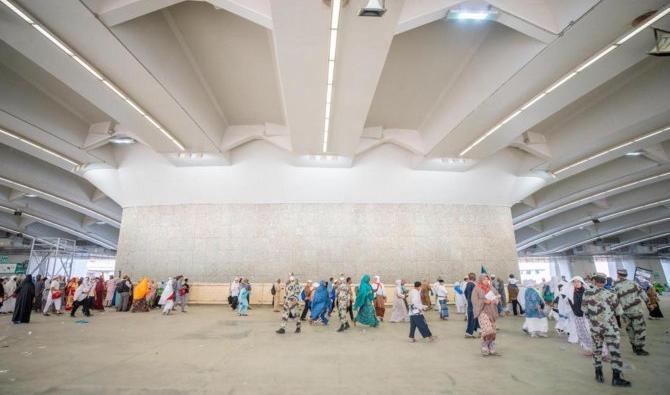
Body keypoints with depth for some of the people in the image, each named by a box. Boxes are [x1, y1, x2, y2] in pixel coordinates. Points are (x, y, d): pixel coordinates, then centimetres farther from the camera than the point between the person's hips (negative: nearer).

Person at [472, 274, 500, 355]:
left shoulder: (491, 288, 10)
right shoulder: (477, 289, -5)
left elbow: (498, 297, 14)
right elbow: (475, 301, -9)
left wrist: (494, 300, -6)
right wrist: (484, 301, -18)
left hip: (492, 312, 6)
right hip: (482, 312, -6)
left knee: (492, 331, 9)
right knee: (487, 330, -16)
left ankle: (491, 349, 21)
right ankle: (484, 349, -1)